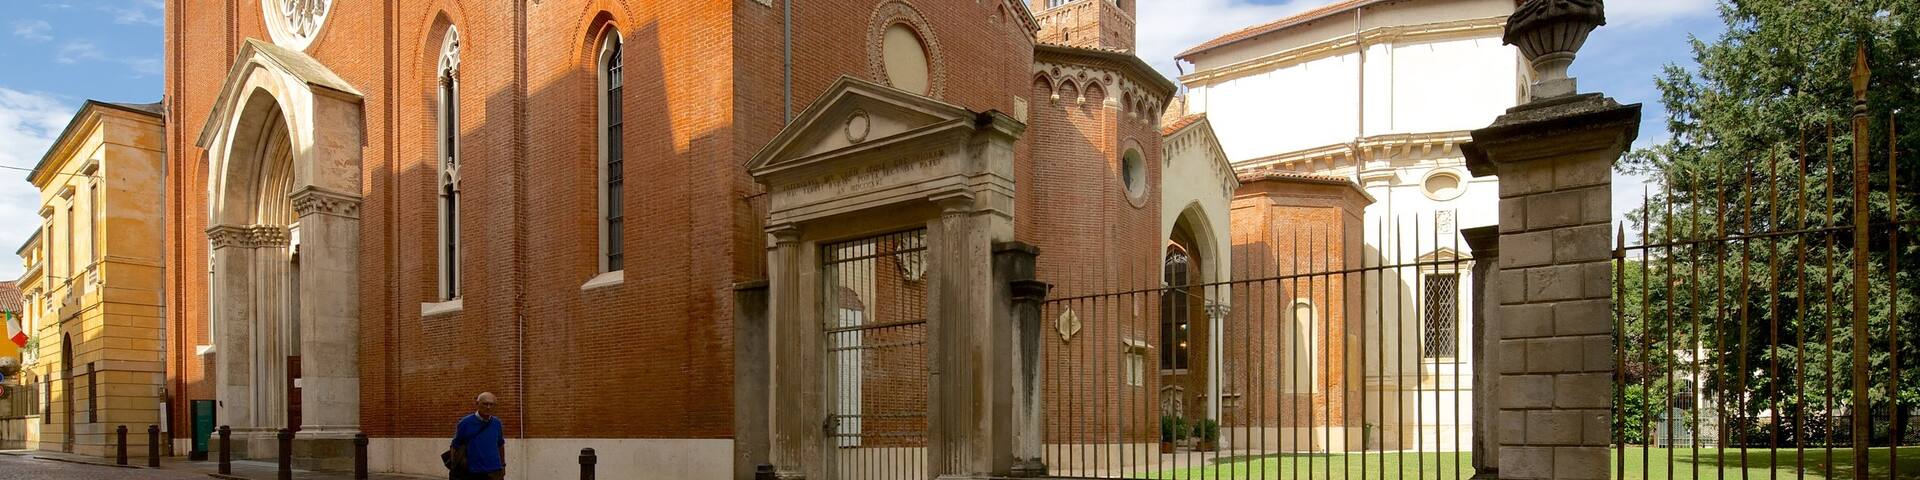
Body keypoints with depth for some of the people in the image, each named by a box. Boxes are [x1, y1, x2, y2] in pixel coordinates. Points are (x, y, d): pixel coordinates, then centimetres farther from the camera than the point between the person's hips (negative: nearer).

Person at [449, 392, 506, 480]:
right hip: (473, 473, -2)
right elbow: (455, 445, 0)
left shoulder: (496, 423, 3)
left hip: (494, 473, 2)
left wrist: (503, 465, 22)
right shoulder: (465, 422, -7)